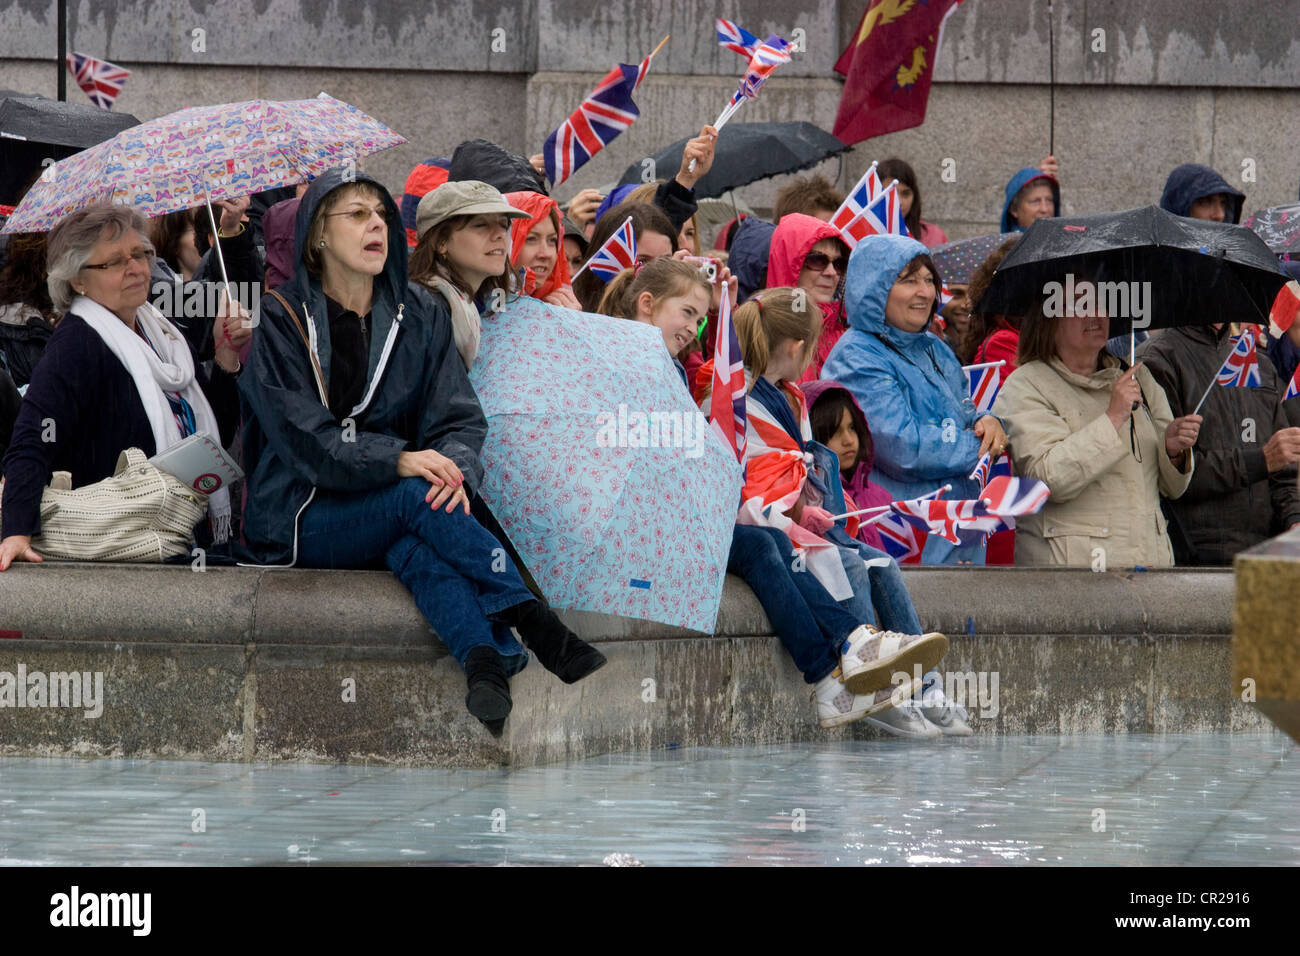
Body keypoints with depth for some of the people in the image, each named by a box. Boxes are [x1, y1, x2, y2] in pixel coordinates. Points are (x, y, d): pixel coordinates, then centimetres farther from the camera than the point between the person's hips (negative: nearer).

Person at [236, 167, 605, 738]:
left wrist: (456, 468, -22)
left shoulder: (422, 314, 12)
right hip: (300, 521, -2)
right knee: (415, 497, -33)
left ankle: (483, 667, -59)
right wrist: (399, 460, -27)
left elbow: (459, 418, 3)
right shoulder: (282, 319, -1)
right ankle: (540, 631, -42)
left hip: (388, 518, 2)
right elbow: (304, 435, -12)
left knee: (412, 544, -35)